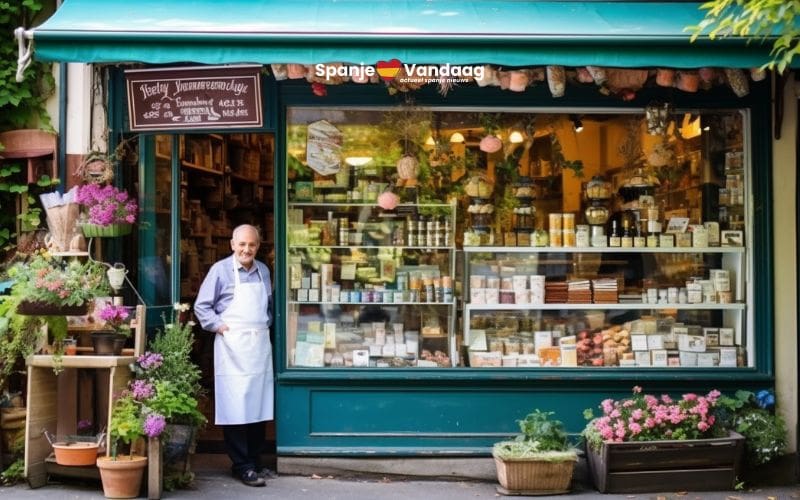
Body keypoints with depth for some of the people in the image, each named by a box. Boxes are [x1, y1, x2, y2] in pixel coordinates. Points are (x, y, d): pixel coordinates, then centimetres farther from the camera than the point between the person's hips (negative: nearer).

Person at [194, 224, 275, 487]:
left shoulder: (263, 270, 11)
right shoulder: (220, 270, -4)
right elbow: (202, 305, -2)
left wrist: (266, 323, 10)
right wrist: (218, 326, -12)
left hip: (260, 346, 5)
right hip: (233, 347, -5)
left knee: (259, 405, 8)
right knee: (236, 407, -6)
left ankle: (255, 461, 17)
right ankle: (242, 466, -1)